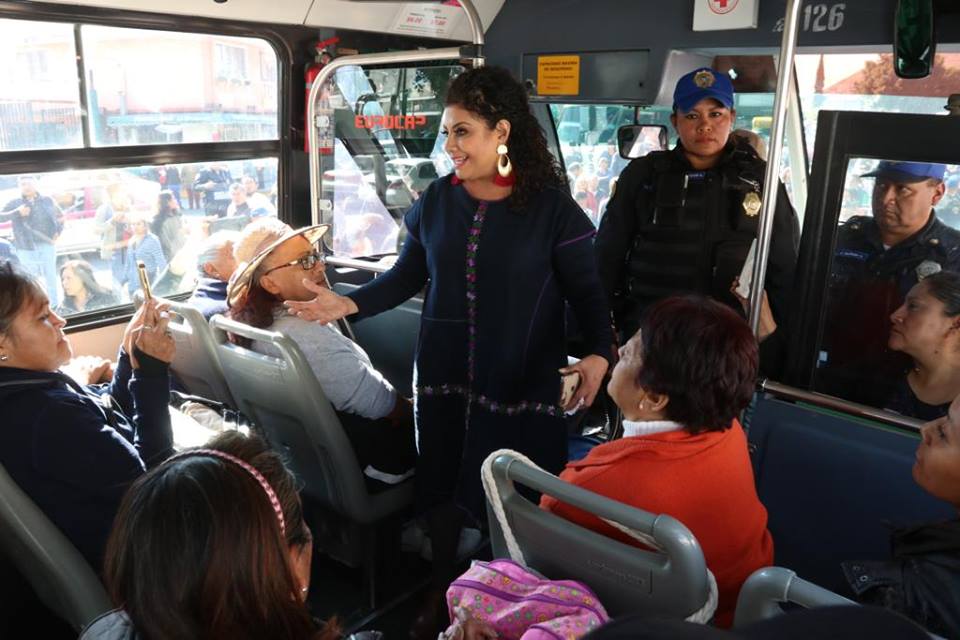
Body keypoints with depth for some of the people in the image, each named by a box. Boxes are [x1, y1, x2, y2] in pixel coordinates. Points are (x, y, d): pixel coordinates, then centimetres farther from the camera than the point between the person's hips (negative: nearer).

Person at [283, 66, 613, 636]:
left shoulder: (552, 207, -9)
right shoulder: (437, 200, 2)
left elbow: (587, 292, -6)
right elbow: (409, 275, 10)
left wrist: (598, 354, -23)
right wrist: (349, 304, -3)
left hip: (523, 383, -3)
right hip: (444, 374, 4)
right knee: (442, 487, 15)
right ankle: (443, 593, 41)